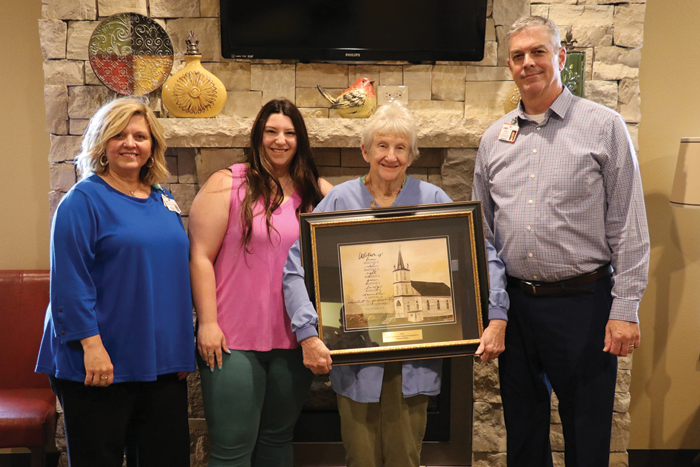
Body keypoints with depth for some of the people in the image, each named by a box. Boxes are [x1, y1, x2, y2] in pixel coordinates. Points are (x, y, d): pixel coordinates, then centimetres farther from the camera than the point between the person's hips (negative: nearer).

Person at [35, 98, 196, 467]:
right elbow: (70, 281, -14)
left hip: (162, 362, 6)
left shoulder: (162, 200, 12)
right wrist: (92, 346, -20)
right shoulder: (83, 200, -7)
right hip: (103, 361, -6)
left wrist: (183, 346, 15)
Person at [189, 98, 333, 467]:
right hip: (233, 340, -4)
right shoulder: (227, 185, -5)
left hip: (294, 339, 4)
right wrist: (208, 323, -12)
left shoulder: (317, 191, 6)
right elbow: (200, 257, -8)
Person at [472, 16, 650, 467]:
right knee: (523, 427, 17)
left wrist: (625, 309, -11)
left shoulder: (604, 126, -4)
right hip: (514, 302, 4)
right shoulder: (495, 137, 9)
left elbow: (628, 227, -6)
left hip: (582, 302, -4)